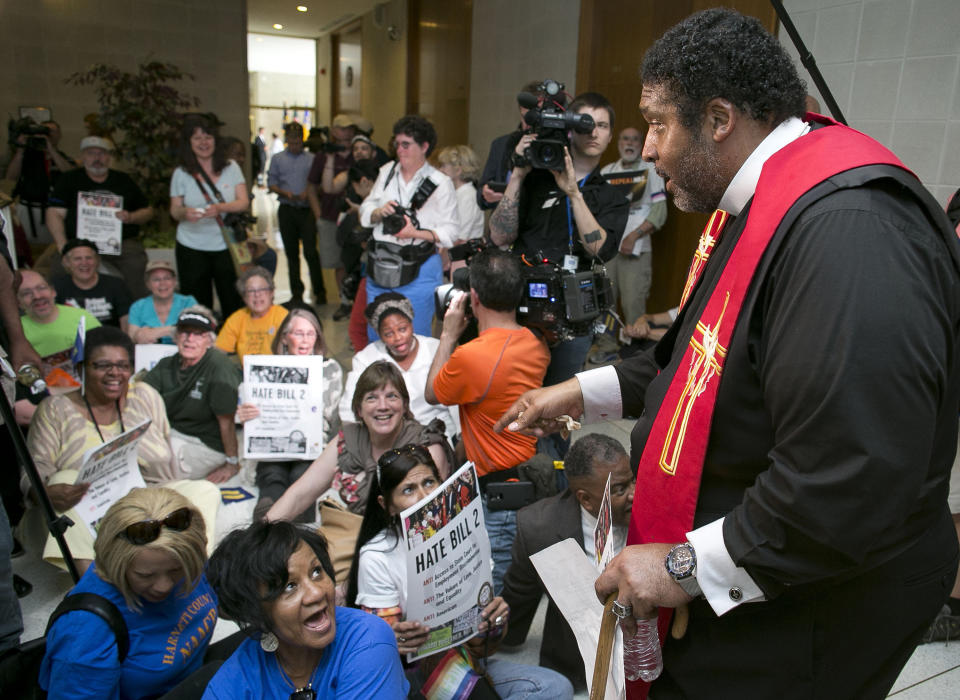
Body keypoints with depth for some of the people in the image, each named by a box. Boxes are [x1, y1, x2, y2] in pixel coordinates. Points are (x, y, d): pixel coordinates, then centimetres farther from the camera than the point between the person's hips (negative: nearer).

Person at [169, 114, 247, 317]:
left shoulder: (231, 168, 5)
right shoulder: (181, 173, 4)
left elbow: (244, 202, -1)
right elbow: (174, 211, 5)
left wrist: (220, 208, -20)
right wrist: (184, 212, -19)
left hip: (227, 246, 0)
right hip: (192, 248, 0)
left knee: (234, 303, 0)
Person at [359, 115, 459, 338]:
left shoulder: (440, 184, -4)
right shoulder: (387, 172, 13)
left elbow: (449, 232, -6)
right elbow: (365, 210, 14)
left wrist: (416, 233, -21)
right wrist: (380, 212, -9)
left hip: (418, 271, -5)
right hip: (380, 268, 5)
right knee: (375, 337, 12)